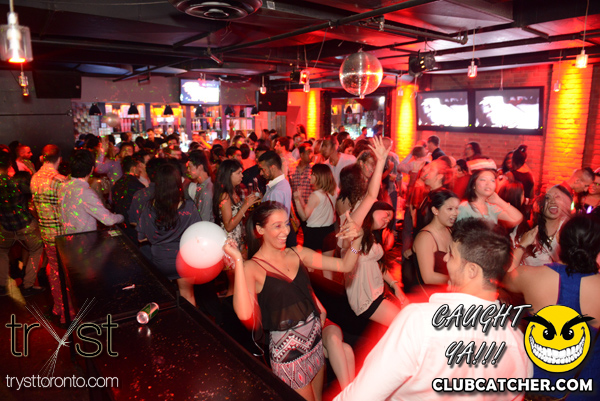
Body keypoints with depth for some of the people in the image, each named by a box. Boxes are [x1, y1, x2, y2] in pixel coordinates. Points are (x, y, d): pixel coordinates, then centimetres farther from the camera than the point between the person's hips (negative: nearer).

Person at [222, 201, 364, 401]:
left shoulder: (297, 253, -1)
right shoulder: (252, 268, -15)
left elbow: (344, 265, -3)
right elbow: (245, 314, -32)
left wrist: (356, 240, -20)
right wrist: (238, 262, -33)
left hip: (315, 339, 5)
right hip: (287, 349, -5)